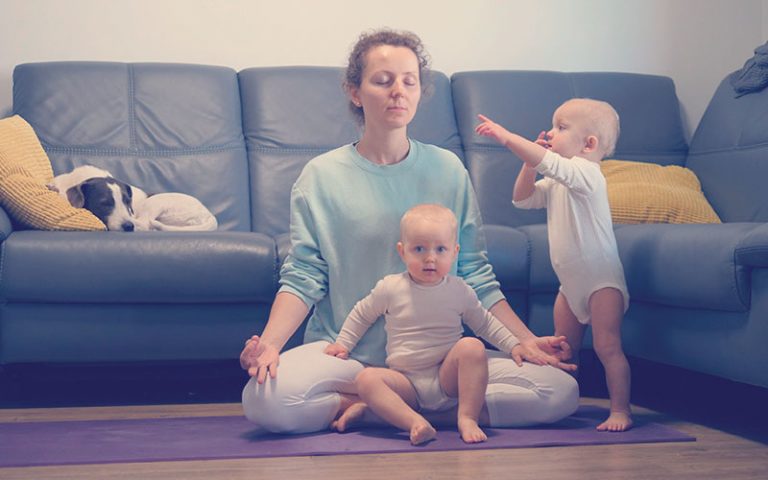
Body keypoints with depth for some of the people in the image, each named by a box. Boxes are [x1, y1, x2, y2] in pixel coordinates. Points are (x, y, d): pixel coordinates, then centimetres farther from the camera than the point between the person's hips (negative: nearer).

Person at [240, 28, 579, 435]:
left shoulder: (447, 169, 8)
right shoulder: (321, 176, 2)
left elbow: (475, 274, 8)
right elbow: (302, 276, -2)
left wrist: (524, 340, -3)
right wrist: (269, 344, -20)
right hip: (346, 353, -2)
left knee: (561, 391, -19)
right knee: (264, 397, -33)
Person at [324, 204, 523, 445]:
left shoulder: (460, 291, 3)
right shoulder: (390, 289, 0)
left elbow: (485, 323, 18)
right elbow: (361, 315, 17)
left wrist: (513, 345, 11)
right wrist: (343, 343, 13)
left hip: (447, 379, 1)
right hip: (406, 383, 0)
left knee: (472, 346, -28)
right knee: (366, 378, -28)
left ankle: (467, 418, -25)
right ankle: (415, 422, -43)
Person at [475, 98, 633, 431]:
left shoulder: (585, 171, -18)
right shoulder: (556, 182, 12)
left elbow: (550, 164, -36)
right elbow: (522, 199, 12)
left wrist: (506, 137, -37)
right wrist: (530, 162, -2)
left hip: (602, 280, -9)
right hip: (571, 282, 10)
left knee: (607, 346, -12)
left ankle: (620, 410, -10)